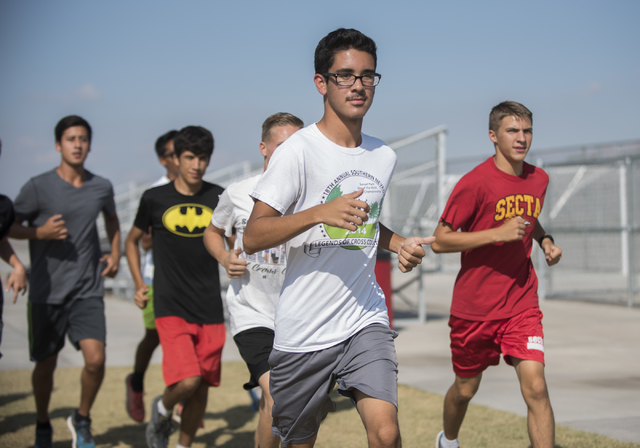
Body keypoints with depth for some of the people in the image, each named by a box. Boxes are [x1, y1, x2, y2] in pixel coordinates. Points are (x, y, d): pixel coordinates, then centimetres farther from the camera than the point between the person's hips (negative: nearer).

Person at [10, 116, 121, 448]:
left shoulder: (101, 187, 6)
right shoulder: (39, 187, -6)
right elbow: (9, 226, 1)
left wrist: (115, 253, 13)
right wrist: (40, 232, -16)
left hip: (87, 290, 2)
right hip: (47, 292, -1)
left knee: (95, 359, -15)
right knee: (46, 364, 9)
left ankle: (82, 420, 12)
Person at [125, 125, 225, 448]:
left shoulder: (219, 198, 5)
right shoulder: (155, 199, 1)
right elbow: (132, 240, 16)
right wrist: (139, 284, 8)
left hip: (210, 310, 3)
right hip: (171, 308, -3)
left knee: (202, 388, 7)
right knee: (187, 381, -18)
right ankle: (162, 409, 15)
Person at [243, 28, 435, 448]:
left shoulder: (384, 156, 10)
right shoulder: (298, 151, -10)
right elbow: (252, 238, -15)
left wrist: (400, 243, 8)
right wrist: (320, 213, -28)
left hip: (366, 319, 4)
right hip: (302, 331, -3)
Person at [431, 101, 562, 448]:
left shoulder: (538, 179, 4)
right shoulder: (475, 182, -14)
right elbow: (439, 241, -15)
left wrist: (545, 240, 4)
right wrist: (498, 234, -23)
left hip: (521, 305, 3)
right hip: (474, 307, -3)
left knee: (535, 387, -14)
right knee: (465, 388, 15)